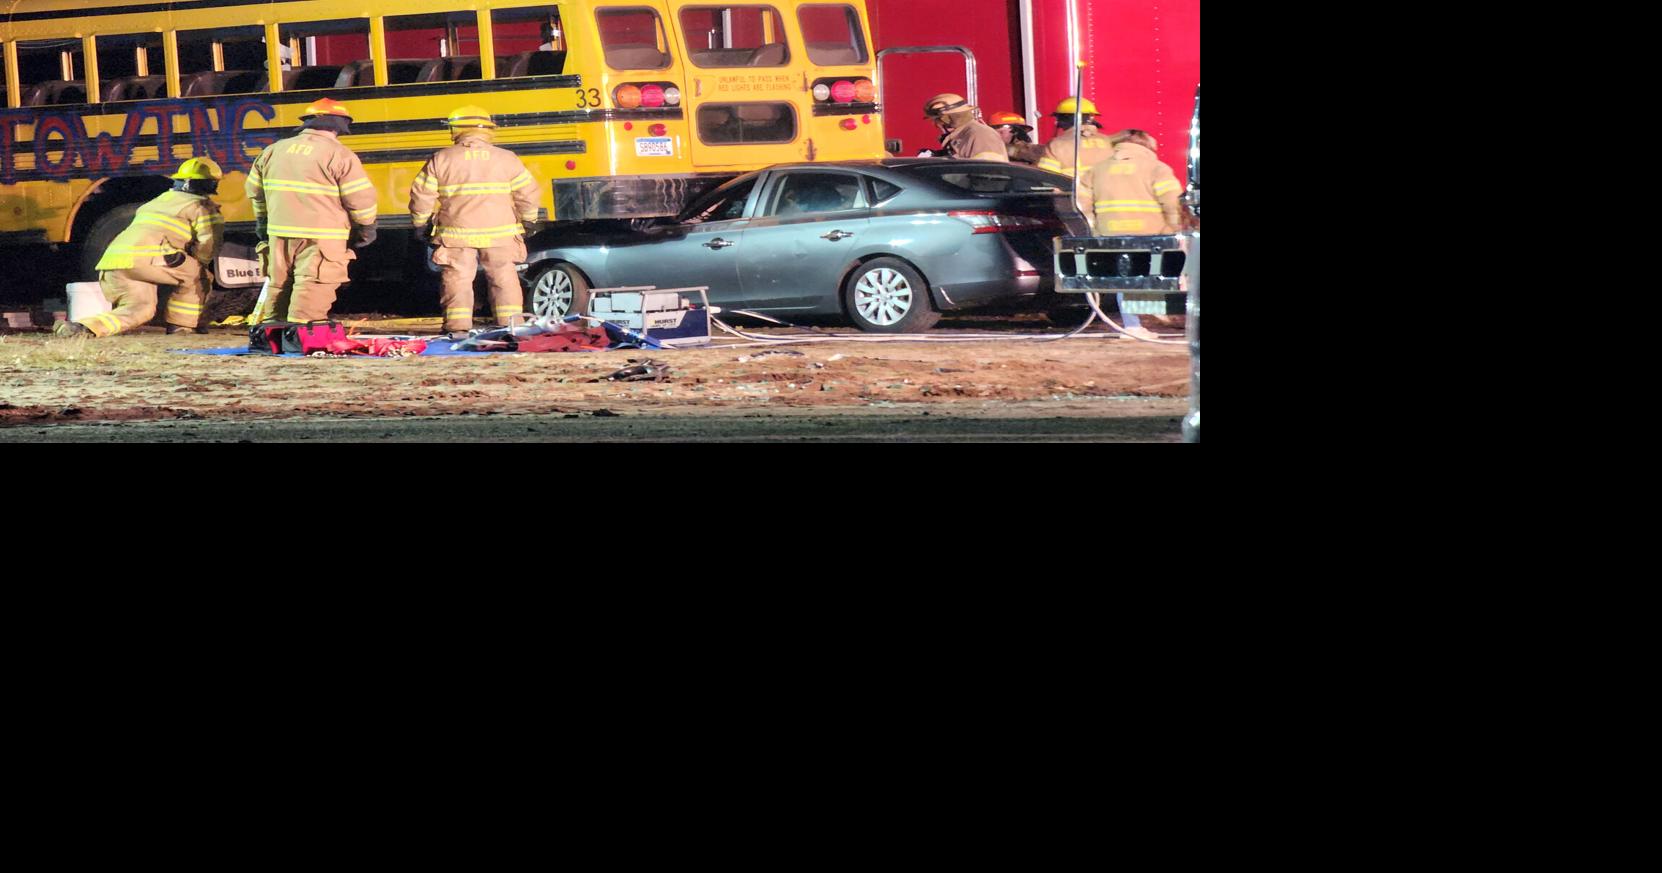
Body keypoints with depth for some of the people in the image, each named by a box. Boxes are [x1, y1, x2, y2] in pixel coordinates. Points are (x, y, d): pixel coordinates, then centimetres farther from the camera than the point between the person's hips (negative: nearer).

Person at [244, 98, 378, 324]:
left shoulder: (275, 150, 11)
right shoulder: (339, 154, -8)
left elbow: (254, 189, 20)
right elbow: (361, 198, -10)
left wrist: (262, 221, 34)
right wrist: (366, 228, 7)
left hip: (279, 236, 6)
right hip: (320, 239, -6)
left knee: (278, 288, 18)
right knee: (310, 297, -6)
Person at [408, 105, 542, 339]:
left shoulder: (440, 159, -1)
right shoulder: (507, 158, 2)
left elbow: (421, 195, 0)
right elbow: (527, 192, 5)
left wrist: (420, 224, 12)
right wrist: (528, 221, 19)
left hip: (457, 234, -1)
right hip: (499, 234, 1)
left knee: (457, 278, 6)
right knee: (504, 277, 11)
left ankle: (458, 327, 2)